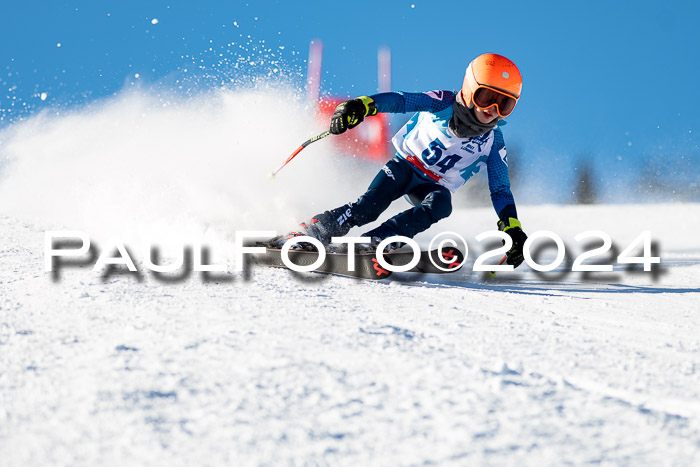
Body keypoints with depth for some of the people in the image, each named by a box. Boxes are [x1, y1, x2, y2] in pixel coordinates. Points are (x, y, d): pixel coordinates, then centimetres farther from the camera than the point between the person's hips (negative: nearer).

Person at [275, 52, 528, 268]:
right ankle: (309, 232, -28)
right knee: (370, 204, -30)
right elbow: (402, 100, -25)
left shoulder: (493, 142, -7)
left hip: (434, 186, 2)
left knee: (441, 202, -34)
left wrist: (513, 229, -15)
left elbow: (501, 190, -2)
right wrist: (361, 105, -43)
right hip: (406, 164, -2)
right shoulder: (444, 103, -15)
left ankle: (373, 240, -41)